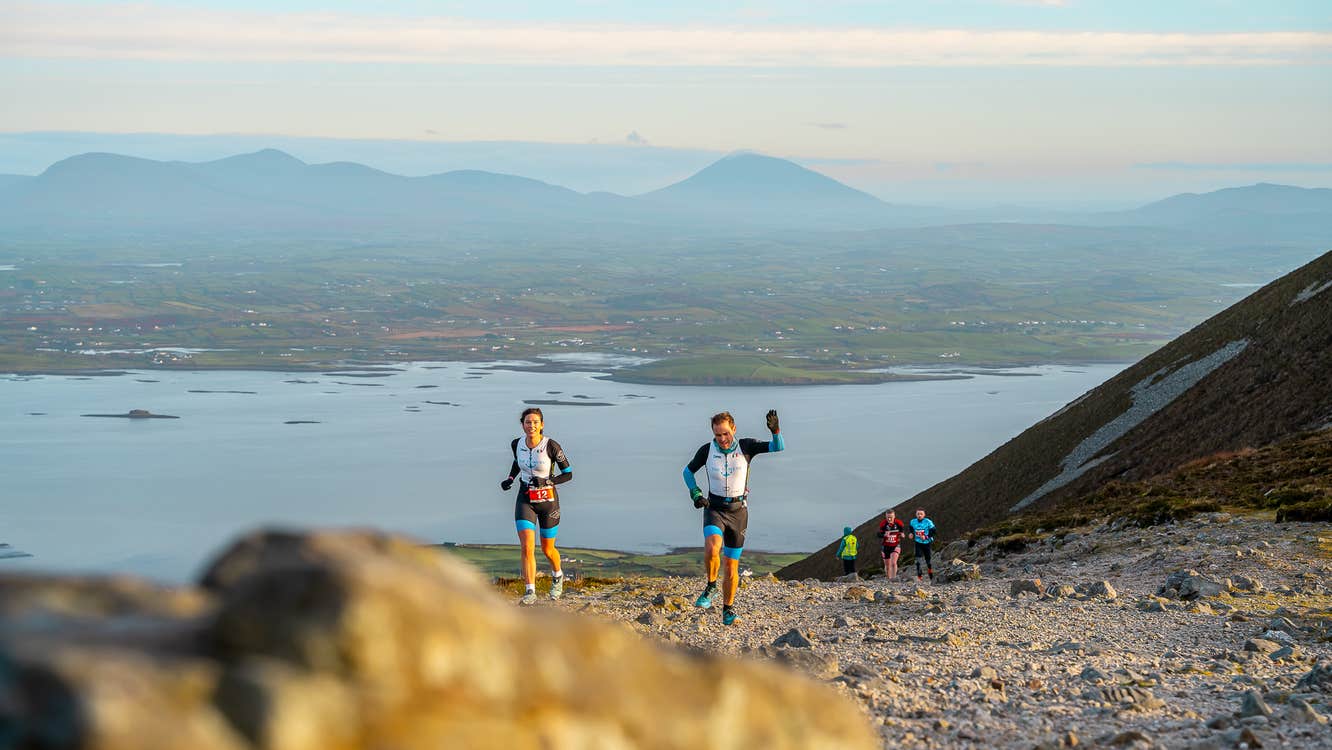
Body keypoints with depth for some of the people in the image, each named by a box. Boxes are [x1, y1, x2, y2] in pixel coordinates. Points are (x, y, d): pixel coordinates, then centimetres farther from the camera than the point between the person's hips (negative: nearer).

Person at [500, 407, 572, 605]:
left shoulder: (551, 446, -16)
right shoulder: (517, 444, -4)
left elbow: (568, 474, -10)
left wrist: (546, 481, -24)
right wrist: (510, 479, 3)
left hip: (548, 500, -2)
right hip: (525, 500, 2)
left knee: (547, 550, 13)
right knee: (526, 547, -16)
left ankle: (557, 576, 45)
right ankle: (530, 592, -12)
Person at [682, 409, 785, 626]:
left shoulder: (745, 446, -4)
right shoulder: (707, 450, -3)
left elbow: (778, 447, -11)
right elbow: (688, 471, 12)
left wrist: (775, 431, -31)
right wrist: (695, 493, -3)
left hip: (738, 510, 1)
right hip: (714, 508, -1)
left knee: (732, 565, 5)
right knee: (712, 548, -30)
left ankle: (728, 609, 20)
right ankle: (711, 587, -7)